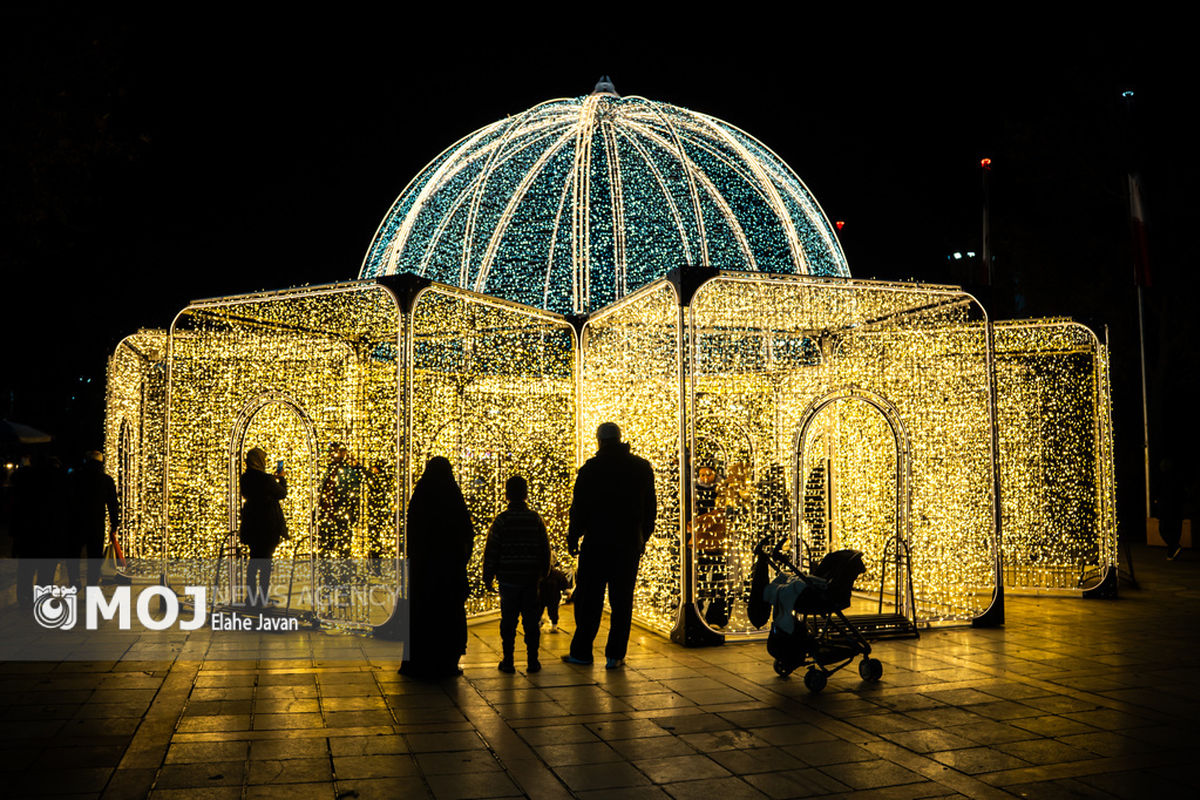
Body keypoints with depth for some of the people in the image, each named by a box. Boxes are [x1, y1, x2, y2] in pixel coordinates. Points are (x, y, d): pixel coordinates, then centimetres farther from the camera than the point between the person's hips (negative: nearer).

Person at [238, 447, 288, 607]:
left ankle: (251, 595, 20)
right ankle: (262, 596, 4)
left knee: (254, 560, 16)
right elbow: (282, 493, -4)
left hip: (251, 525, 6)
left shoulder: (245, 479, 2)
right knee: (265, 561, 2)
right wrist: (282, 479, 12)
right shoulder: (265, 479, -19)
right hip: (268, 526, -6)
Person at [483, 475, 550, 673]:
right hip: (531, 578, 2)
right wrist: (543, 573, 19)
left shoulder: (502, 519, -6)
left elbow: (491, 551, -4)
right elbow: (545, 550, 8)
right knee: (531, 621, 7)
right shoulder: (536, 519, 2)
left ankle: (508, 661, 7)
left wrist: (488, 576, 5)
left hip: (508, 578, -2)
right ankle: (532, 661, 9)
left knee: (508, 620, 4)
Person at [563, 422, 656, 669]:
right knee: (622, 600, 6)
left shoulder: (591, 468, -6)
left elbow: (579, 507, -5)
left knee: (588, 598, 6)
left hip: (596, 542, -2)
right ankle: (615, 655, 6)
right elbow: (650, 507, 10)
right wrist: (643, 538, 18)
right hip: (630, 544, 2)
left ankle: (581, 651, 12)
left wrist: (572, 539, 5)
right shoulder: (642, 468, 5)